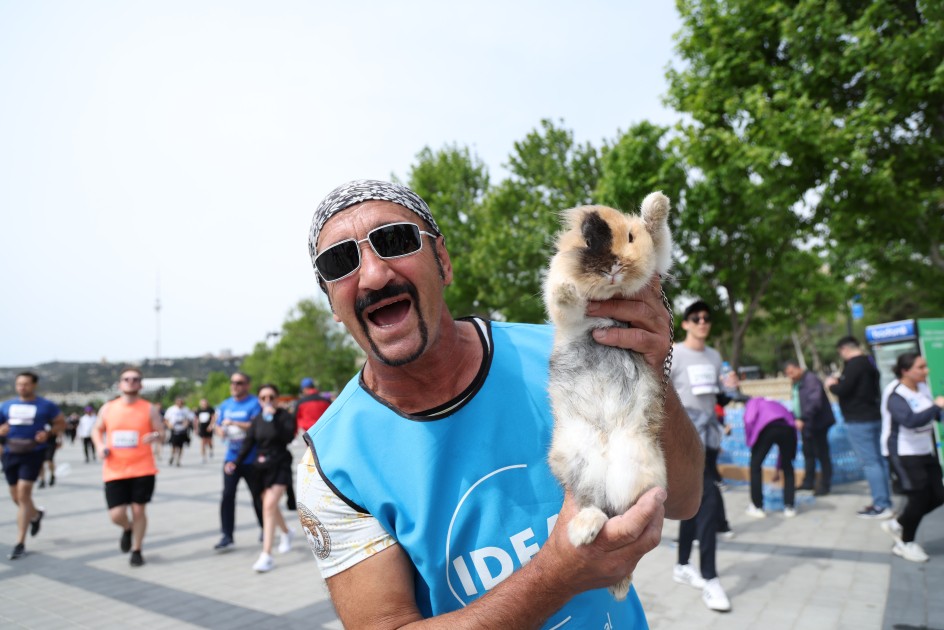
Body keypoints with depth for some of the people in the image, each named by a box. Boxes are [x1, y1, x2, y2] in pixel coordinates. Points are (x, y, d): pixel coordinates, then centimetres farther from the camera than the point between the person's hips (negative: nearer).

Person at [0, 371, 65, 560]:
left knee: (23, 495, -12)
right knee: (16, 497, 14)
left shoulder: (46, 406, -1)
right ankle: (36, 514, 47)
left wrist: (48, 433, -12)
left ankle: (20, 543, -5)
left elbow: (61, 423, 6)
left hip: (33, 454, -5)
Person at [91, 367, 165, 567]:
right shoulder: (107, 408, 4)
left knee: (138, 509, 3)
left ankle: (137, 550, 24)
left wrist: (155, 436, -23)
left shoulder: (150, 409, -1)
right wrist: (99, 446, -2)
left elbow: (162, 434, 1)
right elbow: (97, 430, 18)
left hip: (142, 469, -1)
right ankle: (127, 529, 33)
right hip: (114, 471, 2)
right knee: (116, 515, -4)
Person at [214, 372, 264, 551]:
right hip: (231, 457, 5)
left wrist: (234, 423, -23)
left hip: (251, 459, -5)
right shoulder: (225, 405, 11)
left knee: (258, 496, 7)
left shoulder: (254, 403, -8)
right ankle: (227, 536, 5)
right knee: (227, 495, -1)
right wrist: (221, 431, -4)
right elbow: (218, 426, 18)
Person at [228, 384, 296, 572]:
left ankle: (266, 555, -16)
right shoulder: (256, 419, 6)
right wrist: (236, 462, -10)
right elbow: (248, 442, 2)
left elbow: (288, 437, -22)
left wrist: (273, 418, -23)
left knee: (269, 505, -17)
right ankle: (286, 532, 46)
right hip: (261, 465, 5)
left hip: (280, 465, -5)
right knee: (270, 505, 17)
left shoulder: (285, 416, -6)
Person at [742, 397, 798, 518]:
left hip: (768, 427, -4)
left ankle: (757, 507, 17)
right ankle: (790, 507, 25)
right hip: (787, 428, 4)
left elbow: (749, 419, 4)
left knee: (755, 465, 14)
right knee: (788, 467, 25)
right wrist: (778, 467, 47)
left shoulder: (754, 402, 31)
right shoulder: (776, 405, 42)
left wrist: (749, 441, 15)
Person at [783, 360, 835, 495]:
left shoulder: (811, 380, -18)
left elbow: (814, 402, -30)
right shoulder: (797, 383, 11)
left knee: (821, 454, -3)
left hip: (818, 423, -9)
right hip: (806, 424, 9)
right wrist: (796, 419, 4)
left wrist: (802, 419, -33)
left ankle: (825, 485, 5)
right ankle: (808, 482, 24)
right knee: (808, 453, 15)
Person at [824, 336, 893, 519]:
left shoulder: (854, 364, -16)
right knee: (879, 460, 11)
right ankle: (885, 502, 17)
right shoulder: (868, 362, 16)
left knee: (870, 463, -7)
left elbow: (843, 390, -21)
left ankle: (881, 506, -5)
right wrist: (839, 382, 15)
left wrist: (831, 385, -2)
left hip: (859, 421, -10)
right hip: (874, 417, 10)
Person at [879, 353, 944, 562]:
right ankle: (905, 544, 20)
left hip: (926, 452, 8)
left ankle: (897, 524, 29)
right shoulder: (896, 397, -21)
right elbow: (911, 420, -36)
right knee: (920, 498, -2)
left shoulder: (923, 389, 2)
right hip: (904, 455, -8)